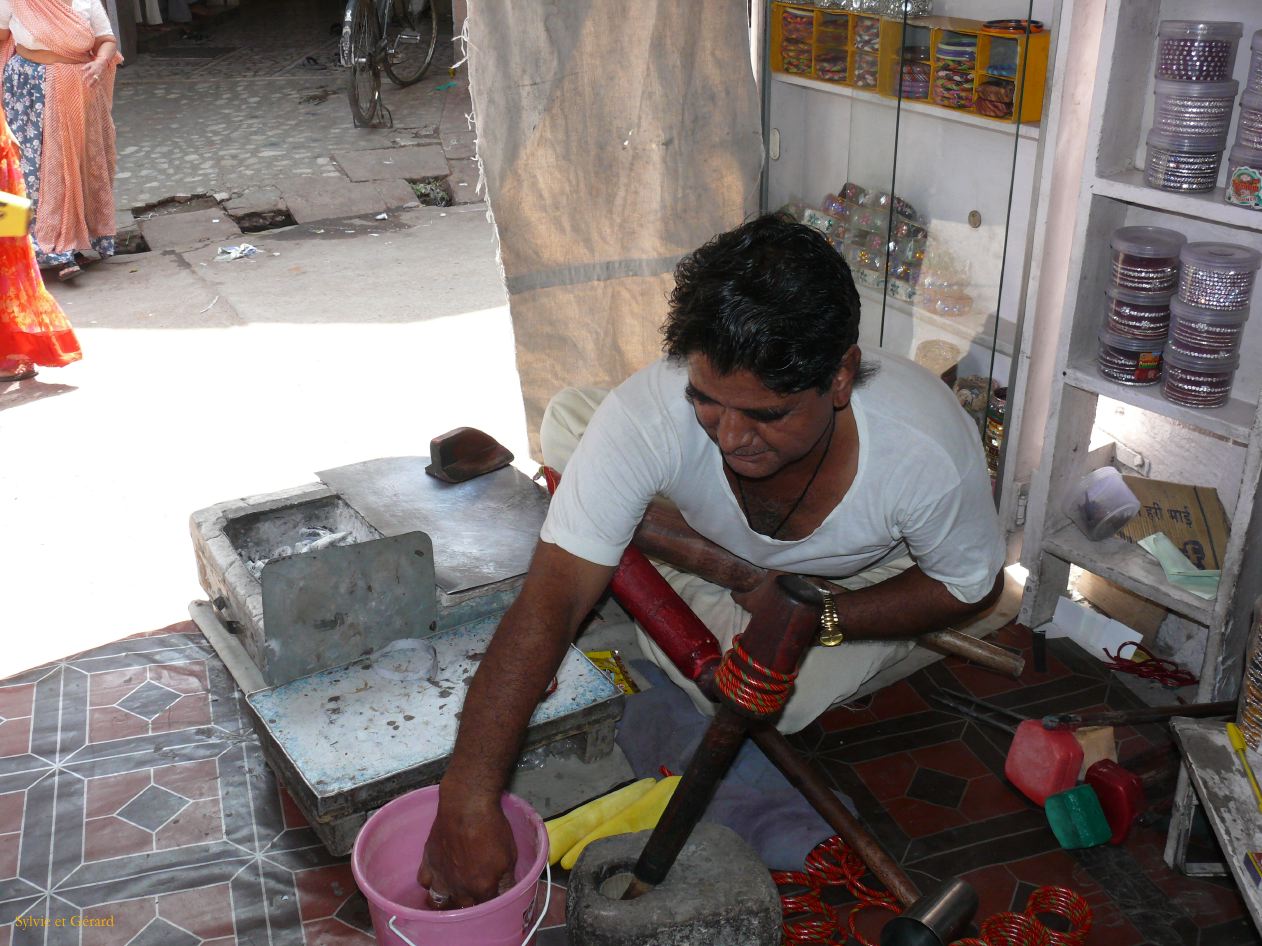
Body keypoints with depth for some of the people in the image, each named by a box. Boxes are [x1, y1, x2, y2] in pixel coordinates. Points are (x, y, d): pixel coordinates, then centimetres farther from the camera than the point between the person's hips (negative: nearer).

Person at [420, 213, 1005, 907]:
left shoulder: (926, 447, -39)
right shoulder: (647, 415, -41)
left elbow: (970, 586, -18)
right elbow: (552, 596, -44)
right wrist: (468, 799, -51)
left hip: (859, 580, -1)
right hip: (710, 549, 1)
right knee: (568, 415, -19)